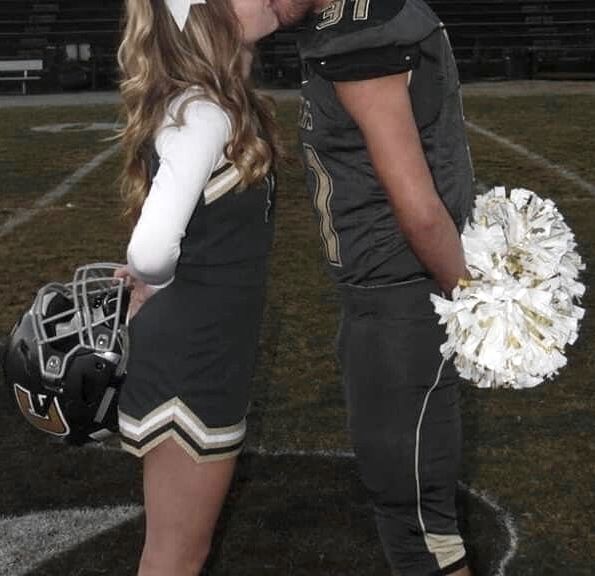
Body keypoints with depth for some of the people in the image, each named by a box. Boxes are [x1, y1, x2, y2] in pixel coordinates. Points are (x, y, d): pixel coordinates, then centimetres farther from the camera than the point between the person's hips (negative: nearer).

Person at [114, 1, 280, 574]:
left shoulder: (211, 103, 7)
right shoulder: (202, 114, -23)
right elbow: (152, 250, -35)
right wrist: (153, 283, -14)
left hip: (203, 351, 9)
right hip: (191, 360, -9)